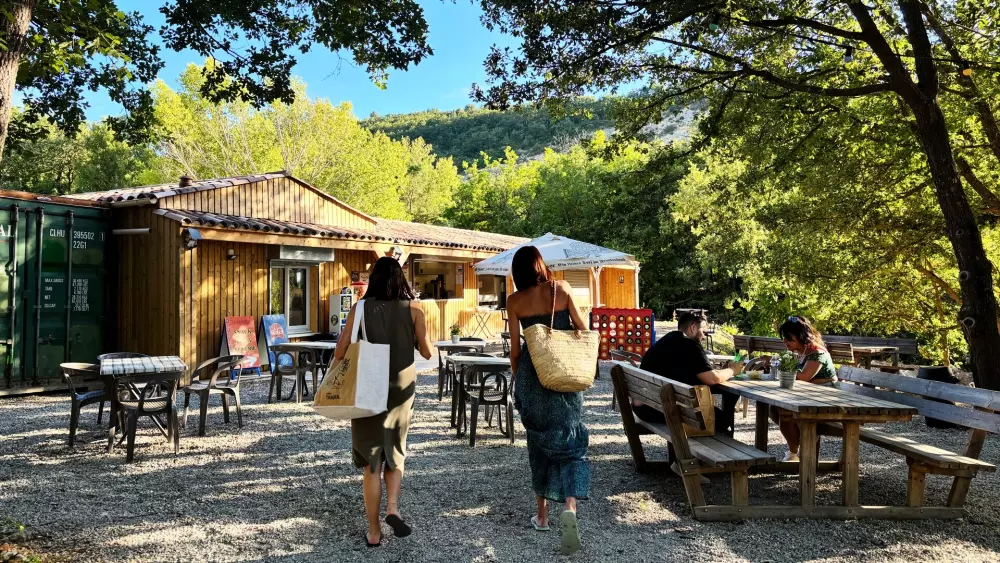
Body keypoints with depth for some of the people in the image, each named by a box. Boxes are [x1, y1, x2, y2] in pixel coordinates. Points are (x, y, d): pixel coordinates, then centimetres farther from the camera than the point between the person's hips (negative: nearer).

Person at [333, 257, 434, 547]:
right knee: (395, 451, 20)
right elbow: (427, 353, 1)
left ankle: (374, 532, 12)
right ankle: (393, 507, -1)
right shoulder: (412, 308, -3)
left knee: (371, 458, 9)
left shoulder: (359, 309, -4)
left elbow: (340, 352, -5)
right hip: (401, 389, 1)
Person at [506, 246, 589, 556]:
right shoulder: (561, 288, -2)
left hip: (531, 373, 1)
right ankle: (570, 506, -17)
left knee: (539, 441, 14)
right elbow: (582, 330, 0)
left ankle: (542, 515, 21)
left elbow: (515, 349, 0)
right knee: (570, 439, 4)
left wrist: (517, 382, 13)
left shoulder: (515, 301, -2)